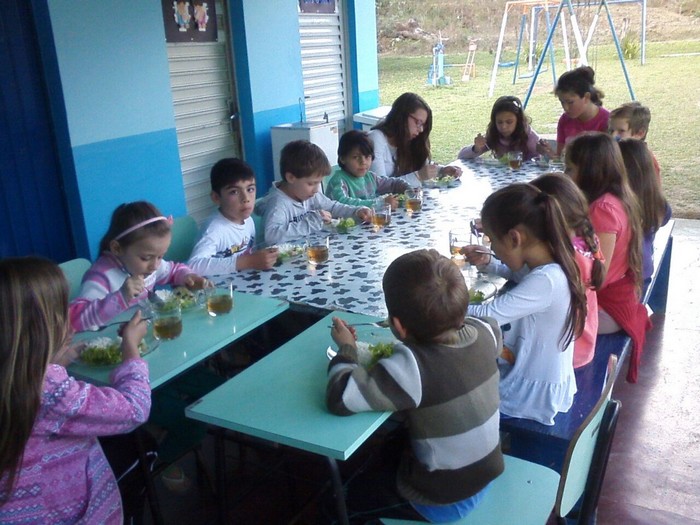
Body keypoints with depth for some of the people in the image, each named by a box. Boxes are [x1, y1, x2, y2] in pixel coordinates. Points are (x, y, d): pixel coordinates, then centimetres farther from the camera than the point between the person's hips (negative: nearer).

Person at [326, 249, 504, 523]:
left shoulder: (412, 367, -36)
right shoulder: (483, 331, -15)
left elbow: (340, 397, -34)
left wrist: (347, 348, -16)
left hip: (442, 502, -7)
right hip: (486, 474, 7)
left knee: (345, 492, 15)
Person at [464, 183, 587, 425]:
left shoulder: (544, 281, -32)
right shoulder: (550, 266, -3)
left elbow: (487, 317, -35)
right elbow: (521, 274, 21)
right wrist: (487, 263, 3)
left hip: (534, 393, -8)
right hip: (544, 376, 8)